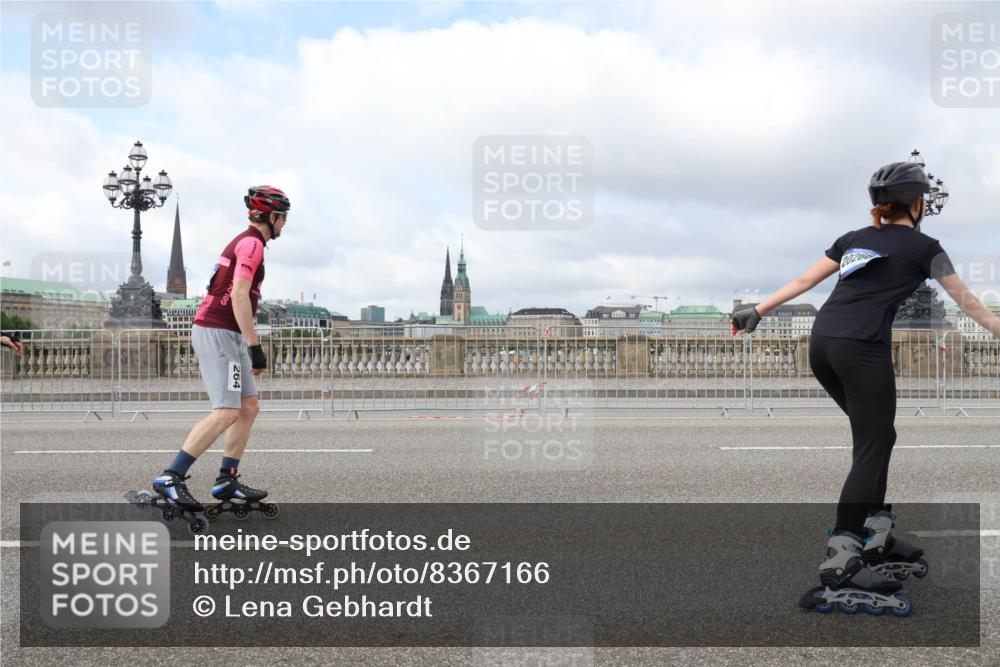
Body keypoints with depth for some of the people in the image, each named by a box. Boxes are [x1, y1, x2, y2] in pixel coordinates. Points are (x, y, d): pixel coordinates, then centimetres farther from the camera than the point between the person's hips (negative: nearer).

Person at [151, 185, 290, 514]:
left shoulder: (244, 242, 21)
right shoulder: (252, 243, -11)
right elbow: (239, 296, -21)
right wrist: (255, 346, -22)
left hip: (223, 334, 11)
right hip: (218, 333, -11)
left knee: (249, 408, 10)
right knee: (227, 412, -16)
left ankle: (227, 480, 13)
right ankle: (170, 477, -14)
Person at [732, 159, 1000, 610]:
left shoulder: (855, 238, 23)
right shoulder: (924, 246, 8)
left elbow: (805, 280, 19)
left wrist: (757, 311, 23)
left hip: (821, 344, 7)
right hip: (861, 349, -7)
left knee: (877, 436, 19)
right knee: (872, 448, -4)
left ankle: (875, 534, 22)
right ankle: (839, 559, -11)